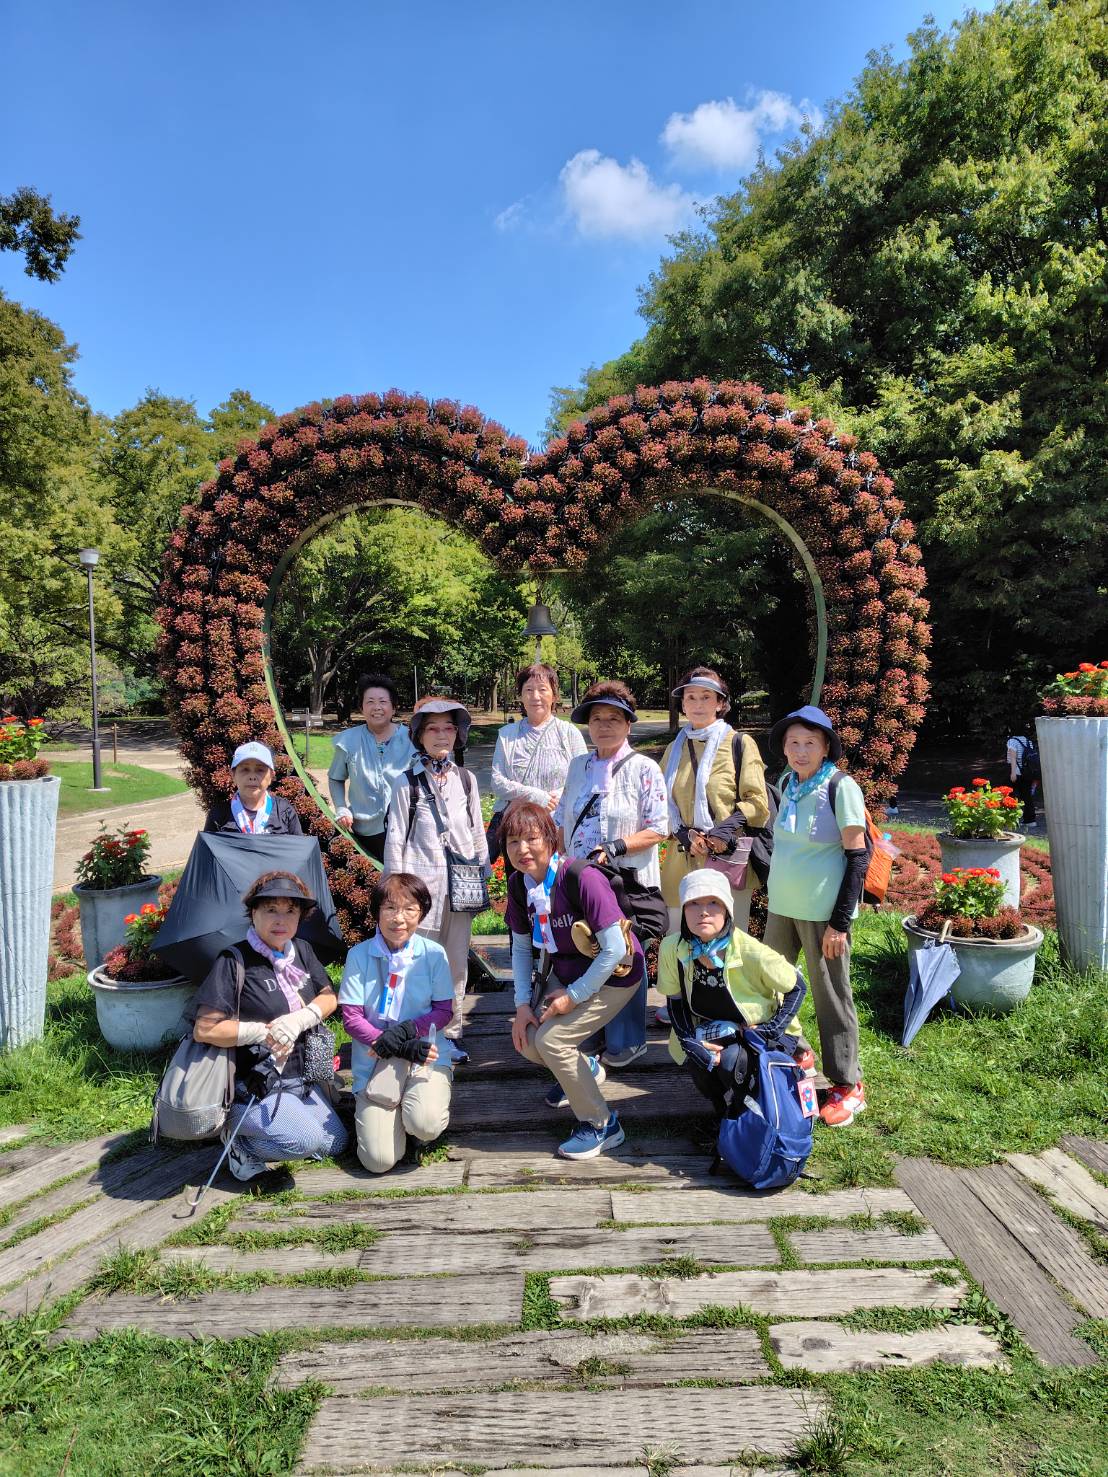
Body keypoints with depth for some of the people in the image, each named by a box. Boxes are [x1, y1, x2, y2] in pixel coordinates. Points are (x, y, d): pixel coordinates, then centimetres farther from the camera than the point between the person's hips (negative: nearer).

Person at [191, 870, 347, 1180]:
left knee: (337, 1144, 8)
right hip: (253, 1087, -8)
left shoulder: (301, 951, 5)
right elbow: (204, 1029, -21)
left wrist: (298, 1020, -15)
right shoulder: (234, 962, -17)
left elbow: (329, 997, 5)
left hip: (300, 1077, 8)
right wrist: (265, 1031, -20)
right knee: (306, 1139, -26)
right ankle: (239, 1140, 1)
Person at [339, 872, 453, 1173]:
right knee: (378, 1160, -15)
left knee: (425, 1124, -30)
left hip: (426, 1057, 0)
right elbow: (351, 1018, -5)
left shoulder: (433, 953, -2)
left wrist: (405, 1031, -19)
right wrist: (392, 1045, -17)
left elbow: (444, 1011, -1)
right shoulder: (359, 955, -3)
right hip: (374, 1062, 0)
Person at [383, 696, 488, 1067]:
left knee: (457, 963, 9)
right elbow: (395, 839, 0)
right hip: (423, 882, -3)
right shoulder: (407, 782, -1)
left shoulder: (465, 779, 9)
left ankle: (451, 1034, 21)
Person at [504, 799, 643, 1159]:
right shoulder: (518, 884, -8)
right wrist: (522, 1004, -5)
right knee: (526, 1040, -2)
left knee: (550, 1039, -19)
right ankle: (585, 1069, 31)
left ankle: (602, 1126, 2)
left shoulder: (582, 879, -30)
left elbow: (615, 949, -27)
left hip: (613, 975, -7)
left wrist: (574, 995, -19)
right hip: (564, 972, 7)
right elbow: (521, 948, 4)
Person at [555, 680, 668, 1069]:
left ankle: (626, 1041, 21)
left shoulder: (644, 769, -7)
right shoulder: (578, 766, 10)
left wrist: (614, 848, -20)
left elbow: (657, 829, -11)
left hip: (629, 883, -5)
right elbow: (562, 819, 19)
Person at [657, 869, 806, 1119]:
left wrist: (773, 1030, -20)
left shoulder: (751, 952, -28)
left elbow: (797, 987, -11)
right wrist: (690, 1041, -18)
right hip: (716, 1030, 3)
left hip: (759, 1030, -3)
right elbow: (675, 1000, -4)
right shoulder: (672, 948, -19)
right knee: (697, 1060, -26)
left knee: (730, 1061, -30)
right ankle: (726, 1116, 8)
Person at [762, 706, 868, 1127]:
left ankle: (847, 1086, 19)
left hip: (823, 912, -6)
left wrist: (840, 921, -15)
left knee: (830, 996, 3)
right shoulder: (786, 783, 7)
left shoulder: (840, 787, -12)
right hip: (781, 906, 6)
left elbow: (857, 855, -12)